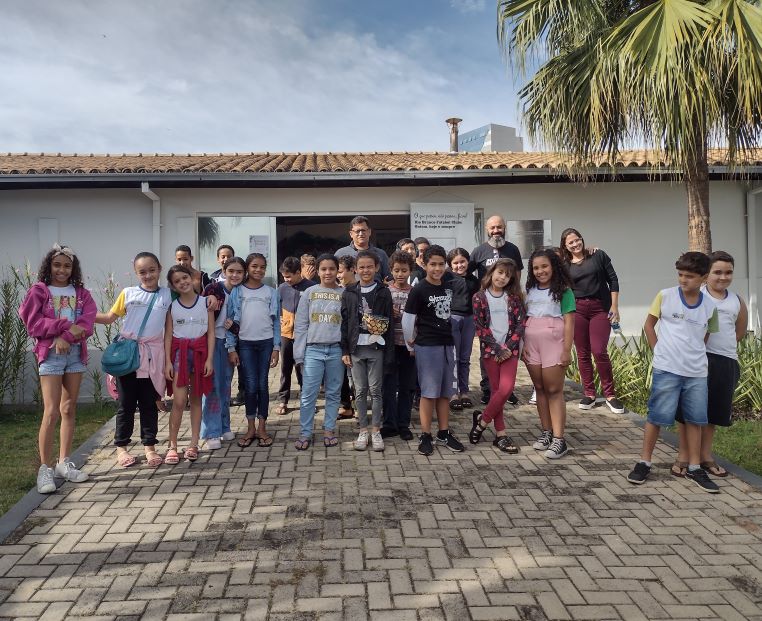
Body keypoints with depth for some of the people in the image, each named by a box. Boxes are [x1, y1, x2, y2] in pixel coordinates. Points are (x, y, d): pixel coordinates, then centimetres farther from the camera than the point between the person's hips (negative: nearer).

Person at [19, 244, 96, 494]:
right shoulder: (38, 291, 1)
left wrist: (66, 337, -17)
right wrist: (66, 326, -15)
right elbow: (33, 324, -8)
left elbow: (88, 320, -3)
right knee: (51, 412, -9)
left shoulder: (81, 293, 10)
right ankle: (45, 468, -2)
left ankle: (64, 463, 18)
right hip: (50, 354, -4)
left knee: (69, 410, 9)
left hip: (75, 353, 4)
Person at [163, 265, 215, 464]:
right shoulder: (172, 306, 1)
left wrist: (209, 359, -6)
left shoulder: (205, 302, 0)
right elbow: (168, 335, 1)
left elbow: (211, 333, 0)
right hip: (179, 352, 0)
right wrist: (167, 361, -6)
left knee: (196, 399, 7)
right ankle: (172, 445, 2)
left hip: (200, 352, 1)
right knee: (179, 401, -8)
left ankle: (193, 444, 14)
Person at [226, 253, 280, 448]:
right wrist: (231, 348, -3)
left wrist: (276, 348, 0)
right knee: (250, 385, -1)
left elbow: (276, 321, 5)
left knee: (262, 384, 4)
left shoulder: (271, 292, 5)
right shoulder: (236, 292, 2)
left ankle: (262, 428, 13)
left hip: (266, 343, 1)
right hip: (245, 343, -1)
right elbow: (231, 320, 2)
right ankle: (251, 428, 12)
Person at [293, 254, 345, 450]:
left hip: (336, 350, 0)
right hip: (313, 349, 0)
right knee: (308, 394, 0)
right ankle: (305, 433, 10)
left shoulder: (345, 294, 4)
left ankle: (329, 430, 21)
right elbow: (300, 325, 4)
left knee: (333, 393, 9)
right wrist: (299, 353, 0)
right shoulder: (309, 293, 5)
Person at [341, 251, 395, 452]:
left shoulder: (383, 293, 0)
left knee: (375, 390, 3)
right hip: (356, 348, 2)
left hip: (376, 348, -2)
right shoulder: (349, 293, 6)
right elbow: (344, 322, 6)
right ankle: (363, 430, 16)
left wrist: (389, 353, -6)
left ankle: (376, 431, 13)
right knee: (360, 391, 7)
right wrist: (345, 350, 1)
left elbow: (389, 324, -2)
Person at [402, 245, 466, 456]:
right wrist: (410, 344, -1)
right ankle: (425, 436, 9)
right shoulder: (419, 290, -11)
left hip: (447, 344, 6)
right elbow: (407, 320, -9)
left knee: (445, 392, 11)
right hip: (427, 346, -6)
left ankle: (444, 433, 21)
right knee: (429, 392, -1)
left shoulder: (448, 288, 7)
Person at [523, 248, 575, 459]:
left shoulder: (563, 290, -3)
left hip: (553, 344, -5)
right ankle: (546, 432, 19)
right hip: (532, 344, 5)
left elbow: (569, 322, -6)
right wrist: (524, 346, 7)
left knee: (554, 390, -4)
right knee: (540, 388, 9)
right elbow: (525, 320, 13)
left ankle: (559, 439, -1)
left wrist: (567, 351, -11)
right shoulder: (531, 290, 12)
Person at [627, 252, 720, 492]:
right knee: (657, 417, 1)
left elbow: (706, 337, 15)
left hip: (697, 372, 3)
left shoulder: (710, 306, 2)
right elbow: (649, 325, 4)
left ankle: (694, 468, 23)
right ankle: (644, 463, 14)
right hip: (666, 369, -3)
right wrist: (659, 352, 0)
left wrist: (694, 355, 5)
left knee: (695, 419, 10)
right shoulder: (665, 296, -6)